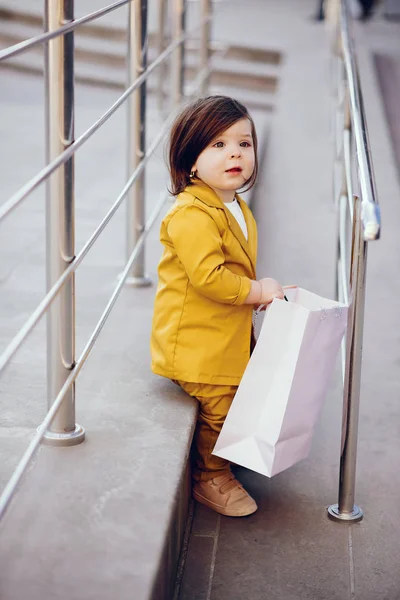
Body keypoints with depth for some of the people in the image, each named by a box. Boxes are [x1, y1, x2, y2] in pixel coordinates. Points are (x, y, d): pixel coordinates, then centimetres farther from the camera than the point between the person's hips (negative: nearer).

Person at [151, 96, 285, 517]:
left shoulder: (238, 209, 10)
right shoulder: (192, 214, -23)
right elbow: (207, 277, -30)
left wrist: (262, 290, 4)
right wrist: (258, 291, -20)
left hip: (229, 336, 9)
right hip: (197, 341, -9)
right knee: (218, 406, 0)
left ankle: (218, 465, 39)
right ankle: (212, 478, 21)